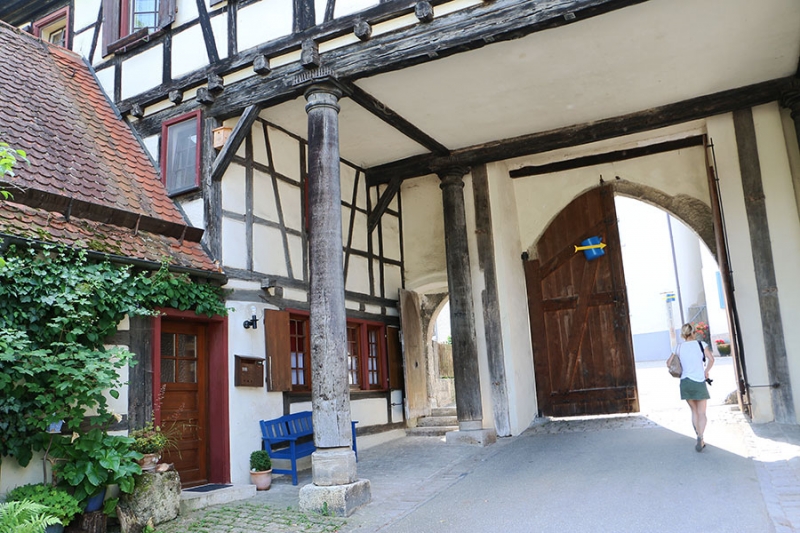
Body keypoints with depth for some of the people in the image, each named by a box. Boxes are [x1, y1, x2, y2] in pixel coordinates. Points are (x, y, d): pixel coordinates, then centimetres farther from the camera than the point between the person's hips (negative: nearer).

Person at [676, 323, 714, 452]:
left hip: (685, 382, 2)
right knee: (701, 413, 3)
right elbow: (711, 359, -10)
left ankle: (700, 440, 19)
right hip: (699, 382, -2)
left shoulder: (679, 347, 6)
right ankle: (700, 437, -18)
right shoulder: (701, 344, 0)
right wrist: (706, 372, 2)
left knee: (694, 412, 16)